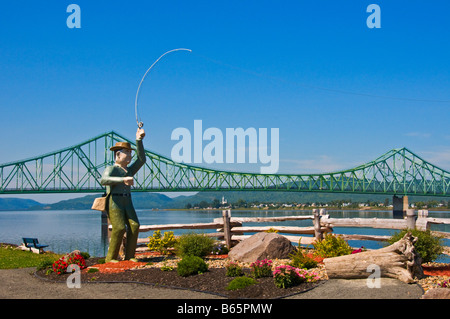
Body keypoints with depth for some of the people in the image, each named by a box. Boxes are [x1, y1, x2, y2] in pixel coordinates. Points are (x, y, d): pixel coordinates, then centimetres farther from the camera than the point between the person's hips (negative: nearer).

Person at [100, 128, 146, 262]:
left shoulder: (129, 171, 20)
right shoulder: (111, 169, -1)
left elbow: (141, 159, 10)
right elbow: (103, 180, -22)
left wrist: (139, 140, 3)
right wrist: (123, 179, -34)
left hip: (127, 203, 6)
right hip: (114, 203, -6)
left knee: (134, 226, -15)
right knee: (119, 228, -22)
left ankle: (129, 256, -13)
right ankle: (110, 257, -11)